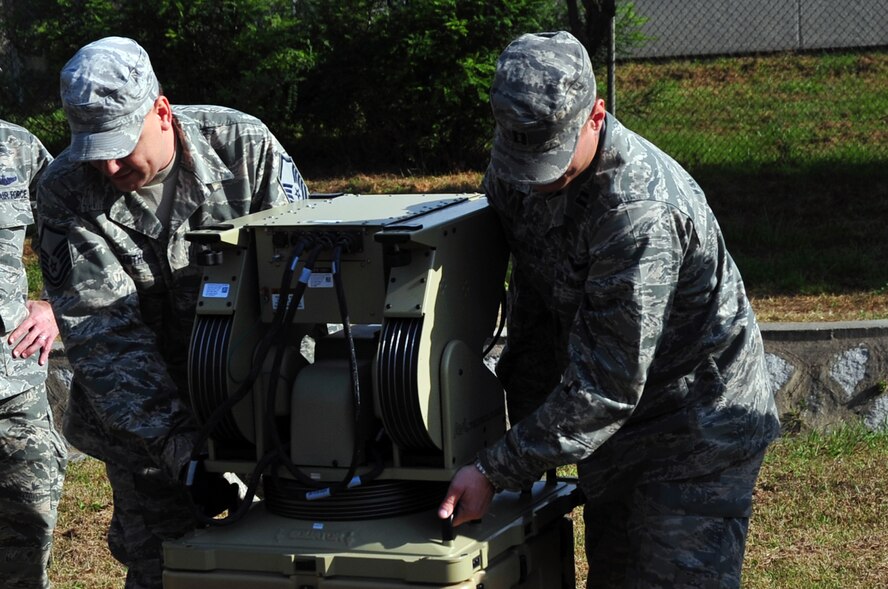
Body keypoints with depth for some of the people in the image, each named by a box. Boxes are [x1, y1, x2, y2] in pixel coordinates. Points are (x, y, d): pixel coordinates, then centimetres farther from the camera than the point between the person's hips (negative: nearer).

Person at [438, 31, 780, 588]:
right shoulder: (516, 173, -7)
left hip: (699, 431, -8)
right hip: (613, 423, 8)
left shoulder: (641, 210, -32)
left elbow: (605, 385, -31)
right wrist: (527, 433, 3)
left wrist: (497, 471, -29)